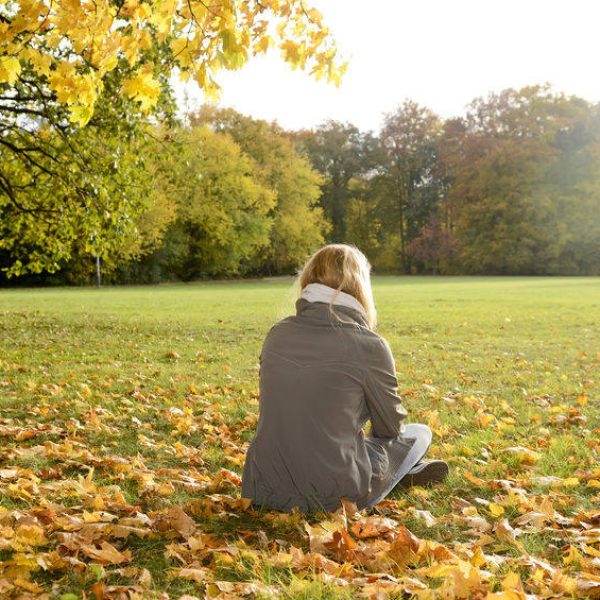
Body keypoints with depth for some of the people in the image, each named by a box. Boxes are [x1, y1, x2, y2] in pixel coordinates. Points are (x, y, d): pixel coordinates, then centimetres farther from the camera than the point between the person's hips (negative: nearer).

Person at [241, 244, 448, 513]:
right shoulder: (369, 345, -13)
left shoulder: (277, 334, 2)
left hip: (266, 490, 5)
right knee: (419, 433, 18)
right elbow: (391, 427, 2)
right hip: (334, 495, -5)